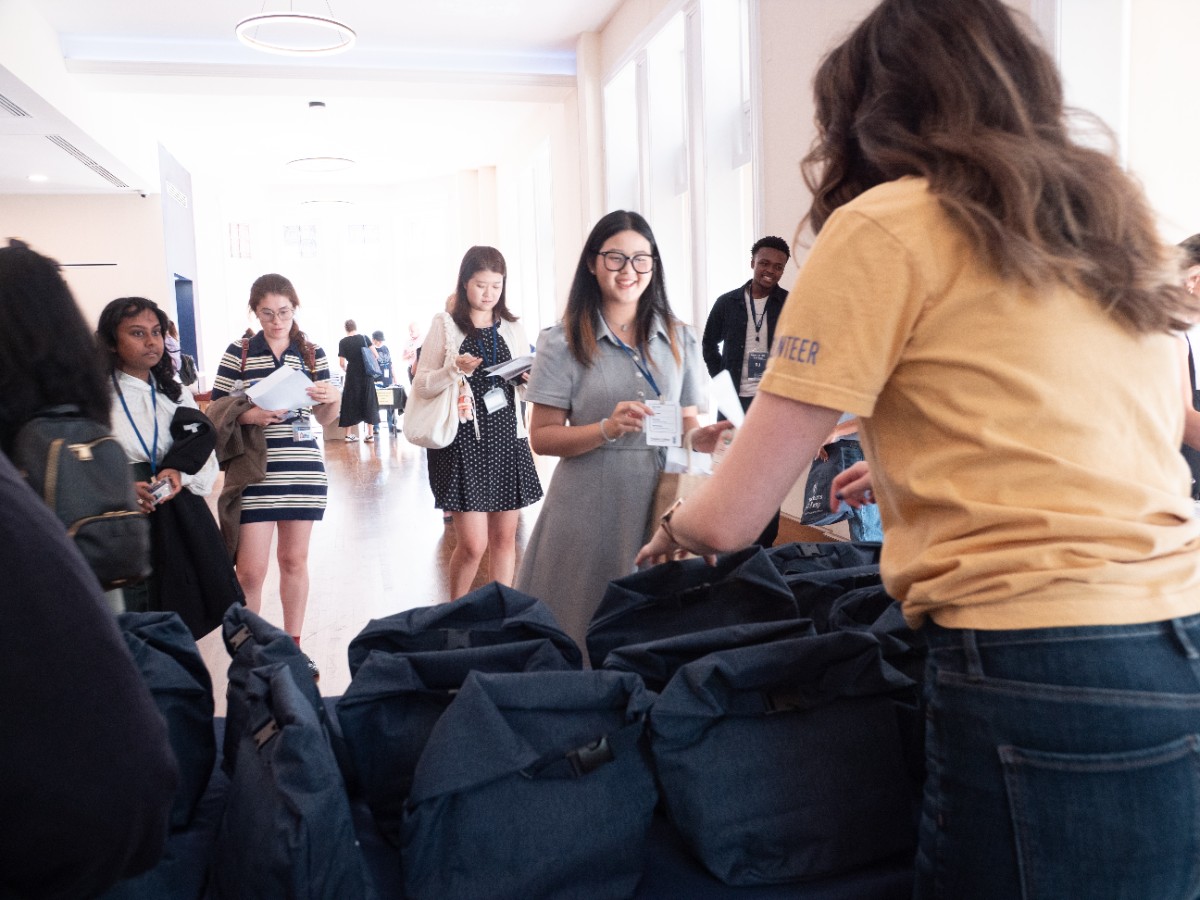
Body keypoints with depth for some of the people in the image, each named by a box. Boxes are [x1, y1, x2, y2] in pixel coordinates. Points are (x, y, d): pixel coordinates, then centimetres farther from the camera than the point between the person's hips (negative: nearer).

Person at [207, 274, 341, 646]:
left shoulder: (313, 353, 7)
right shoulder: (238, 352, 2)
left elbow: (325, 418, 10)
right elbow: (216, 411, 2)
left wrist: (331, 399, -13)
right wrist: (248, 415, -18)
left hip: (304, 470, 2)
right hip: (253, 471, -2)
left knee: (294, 559, 11)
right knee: (251, 570, -4)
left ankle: (292, 645, 25)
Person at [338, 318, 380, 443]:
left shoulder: (343, 342, -2)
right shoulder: (364, 337, 1)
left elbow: (342, 363, -4)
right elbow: (375, 356, -3)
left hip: (352, 375, -1)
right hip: (366, 373, 1)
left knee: (350, 402, 7)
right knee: (368, 402, 6)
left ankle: (348, 434, 8)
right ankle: (370, 434, 5)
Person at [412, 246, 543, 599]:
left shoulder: (513, 328, 11)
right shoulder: (445, 325, 2)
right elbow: (421, 386, -1)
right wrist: (455, 370, -17)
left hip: (507, 439, 4)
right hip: (464, 441, -3)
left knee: (505, 537, 8)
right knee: (473, 544, -5)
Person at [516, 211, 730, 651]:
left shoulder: (679, 339, 10)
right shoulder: (563, 341, 0)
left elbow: (688, 424, 13)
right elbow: (542, 437, -2)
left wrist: (701, 439, -10)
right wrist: (607, 429, -17)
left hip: (663, 502, 3)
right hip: (591, 508, -3)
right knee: (586, 632, 2)